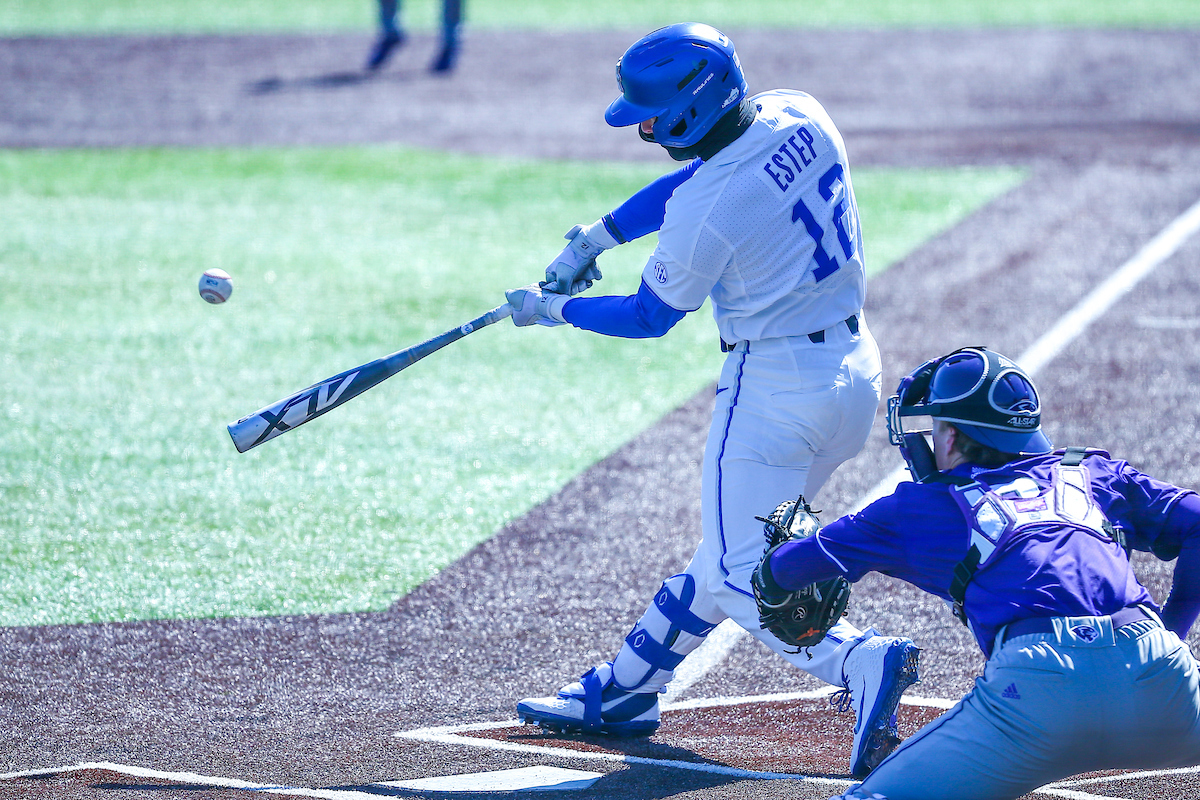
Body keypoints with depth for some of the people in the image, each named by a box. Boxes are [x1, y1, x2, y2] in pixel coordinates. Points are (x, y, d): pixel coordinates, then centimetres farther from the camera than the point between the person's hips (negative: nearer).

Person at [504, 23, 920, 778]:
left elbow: (650, 317, -5)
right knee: (729, 545, 18)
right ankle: (624, 689, 30)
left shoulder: (704, 213, -23)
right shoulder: (801, 117, -1)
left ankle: (859, 660, -24)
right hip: (857, 369, 9)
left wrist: (554, 309, 10)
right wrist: (599, 235, 15)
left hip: (775, 386, -9)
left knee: (741, 576, -2)